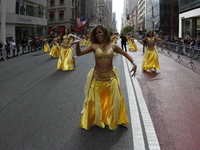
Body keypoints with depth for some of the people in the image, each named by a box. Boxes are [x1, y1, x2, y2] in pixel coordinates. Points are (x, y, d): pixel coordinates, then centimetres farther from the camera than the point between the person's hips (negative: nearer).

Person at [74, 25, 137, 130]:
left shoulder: (113, 46, 1)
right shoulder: (94, 46, -3)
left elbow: (125, 54, 11)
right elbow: (79, 53, -3)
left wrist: (134, 63, -1)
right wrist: (77, 44, -21)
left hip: (110, 77, 1)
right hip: (97, 78, -1)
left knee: (115, 100, 10)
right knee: (94, 101, 10)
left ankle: (118, 119, 34)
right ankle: (89, 120, 32)